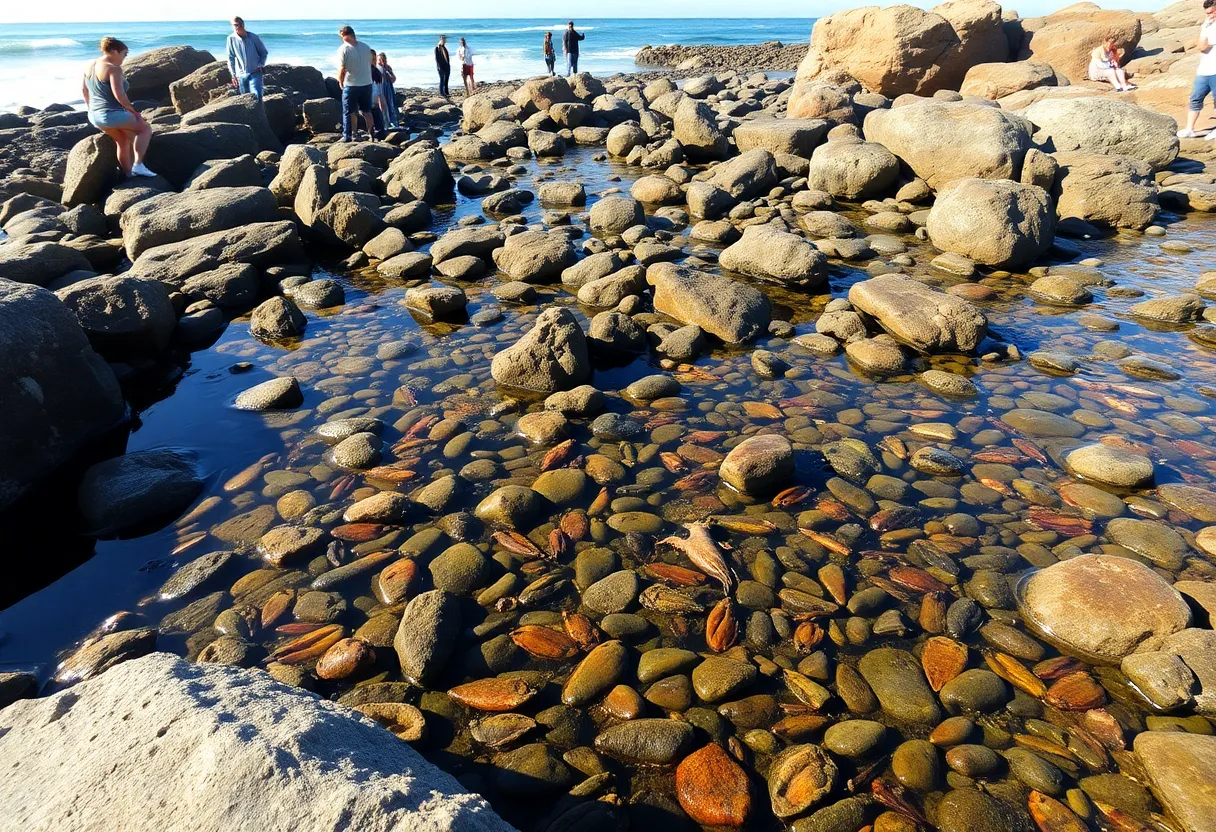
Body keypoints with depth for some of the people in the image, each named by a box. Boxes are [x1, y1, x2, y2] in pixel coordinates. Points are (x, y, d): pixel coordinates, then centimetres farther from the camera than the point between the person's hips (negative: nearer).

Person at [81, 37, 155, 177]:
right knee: (145, 128, 10)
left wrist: (90, 108, 32)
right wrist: (133, 112, -11)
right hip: (112, 114, -9)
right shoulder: (113, 69, -16)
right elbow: (119, 95, -23)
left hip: (94, 117, 9)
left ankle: (129, 174, 27)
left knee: (123, 141, 26)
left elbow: (84, 88, 22)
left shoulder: (91, 66, 12)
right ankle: (138, 165, -3)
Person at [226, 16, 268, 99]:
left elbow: (263, 52, 11)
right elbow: (230, 58, 3)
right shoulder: (231, 39, 0)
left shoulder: (253, 37, -3)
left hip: (255, 73, -2)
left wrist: (261, 65, -4)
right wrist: (233, 75, 0)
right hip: (241, 75, 2)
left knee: (257, 97, -17)